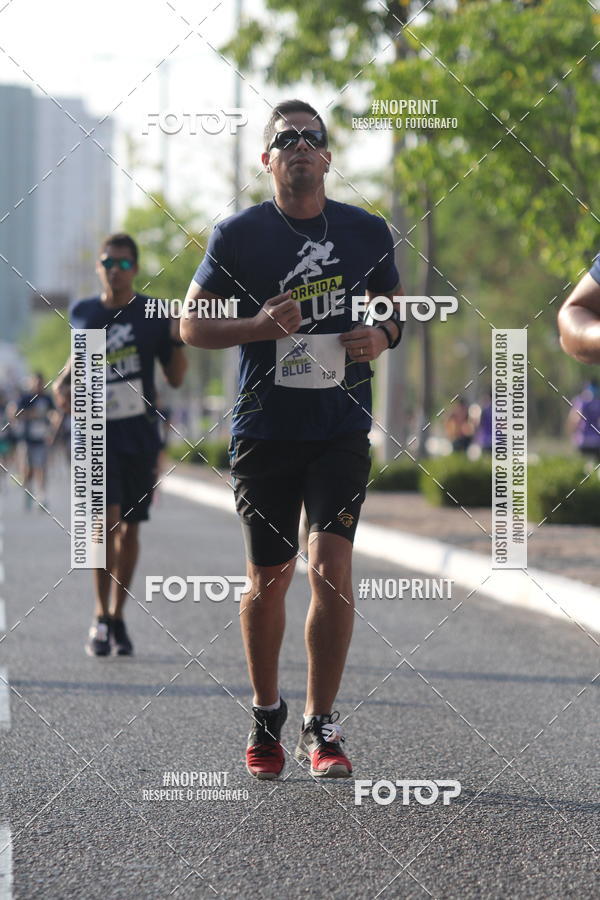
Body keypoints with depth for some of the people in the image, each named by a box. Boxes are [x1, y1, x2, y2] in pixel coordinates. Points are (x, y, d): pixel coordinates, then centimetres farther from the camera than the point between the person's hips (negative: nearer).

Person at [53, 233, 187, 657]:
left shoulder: (153, 315, 1)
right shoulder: (84, 313, 5)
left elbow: (176, 379, 4)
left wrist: (177, 340, -13)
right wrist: (63, 386, 7)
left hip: (140, 434, 0)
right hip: (98, 430, 0)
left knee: (131, 526, 4)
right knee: (107, 519, -15)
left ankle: (118, 617, 18)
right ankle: (101, 618, -6)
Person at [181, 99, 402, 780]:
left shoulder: (366, 232, 5)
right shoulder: (238, 234, 0)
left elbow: (395, 307, 19)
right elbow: (191, 324, 4)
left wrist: (383, 336, -4)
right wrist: (257, 326, -14)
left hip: (342, 429, 0)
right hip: (263, 431, 0)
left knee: (332, 569, -11)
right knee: (268, 578, 7)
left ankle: (321, 726, -2)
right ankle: (265, 714, 27)